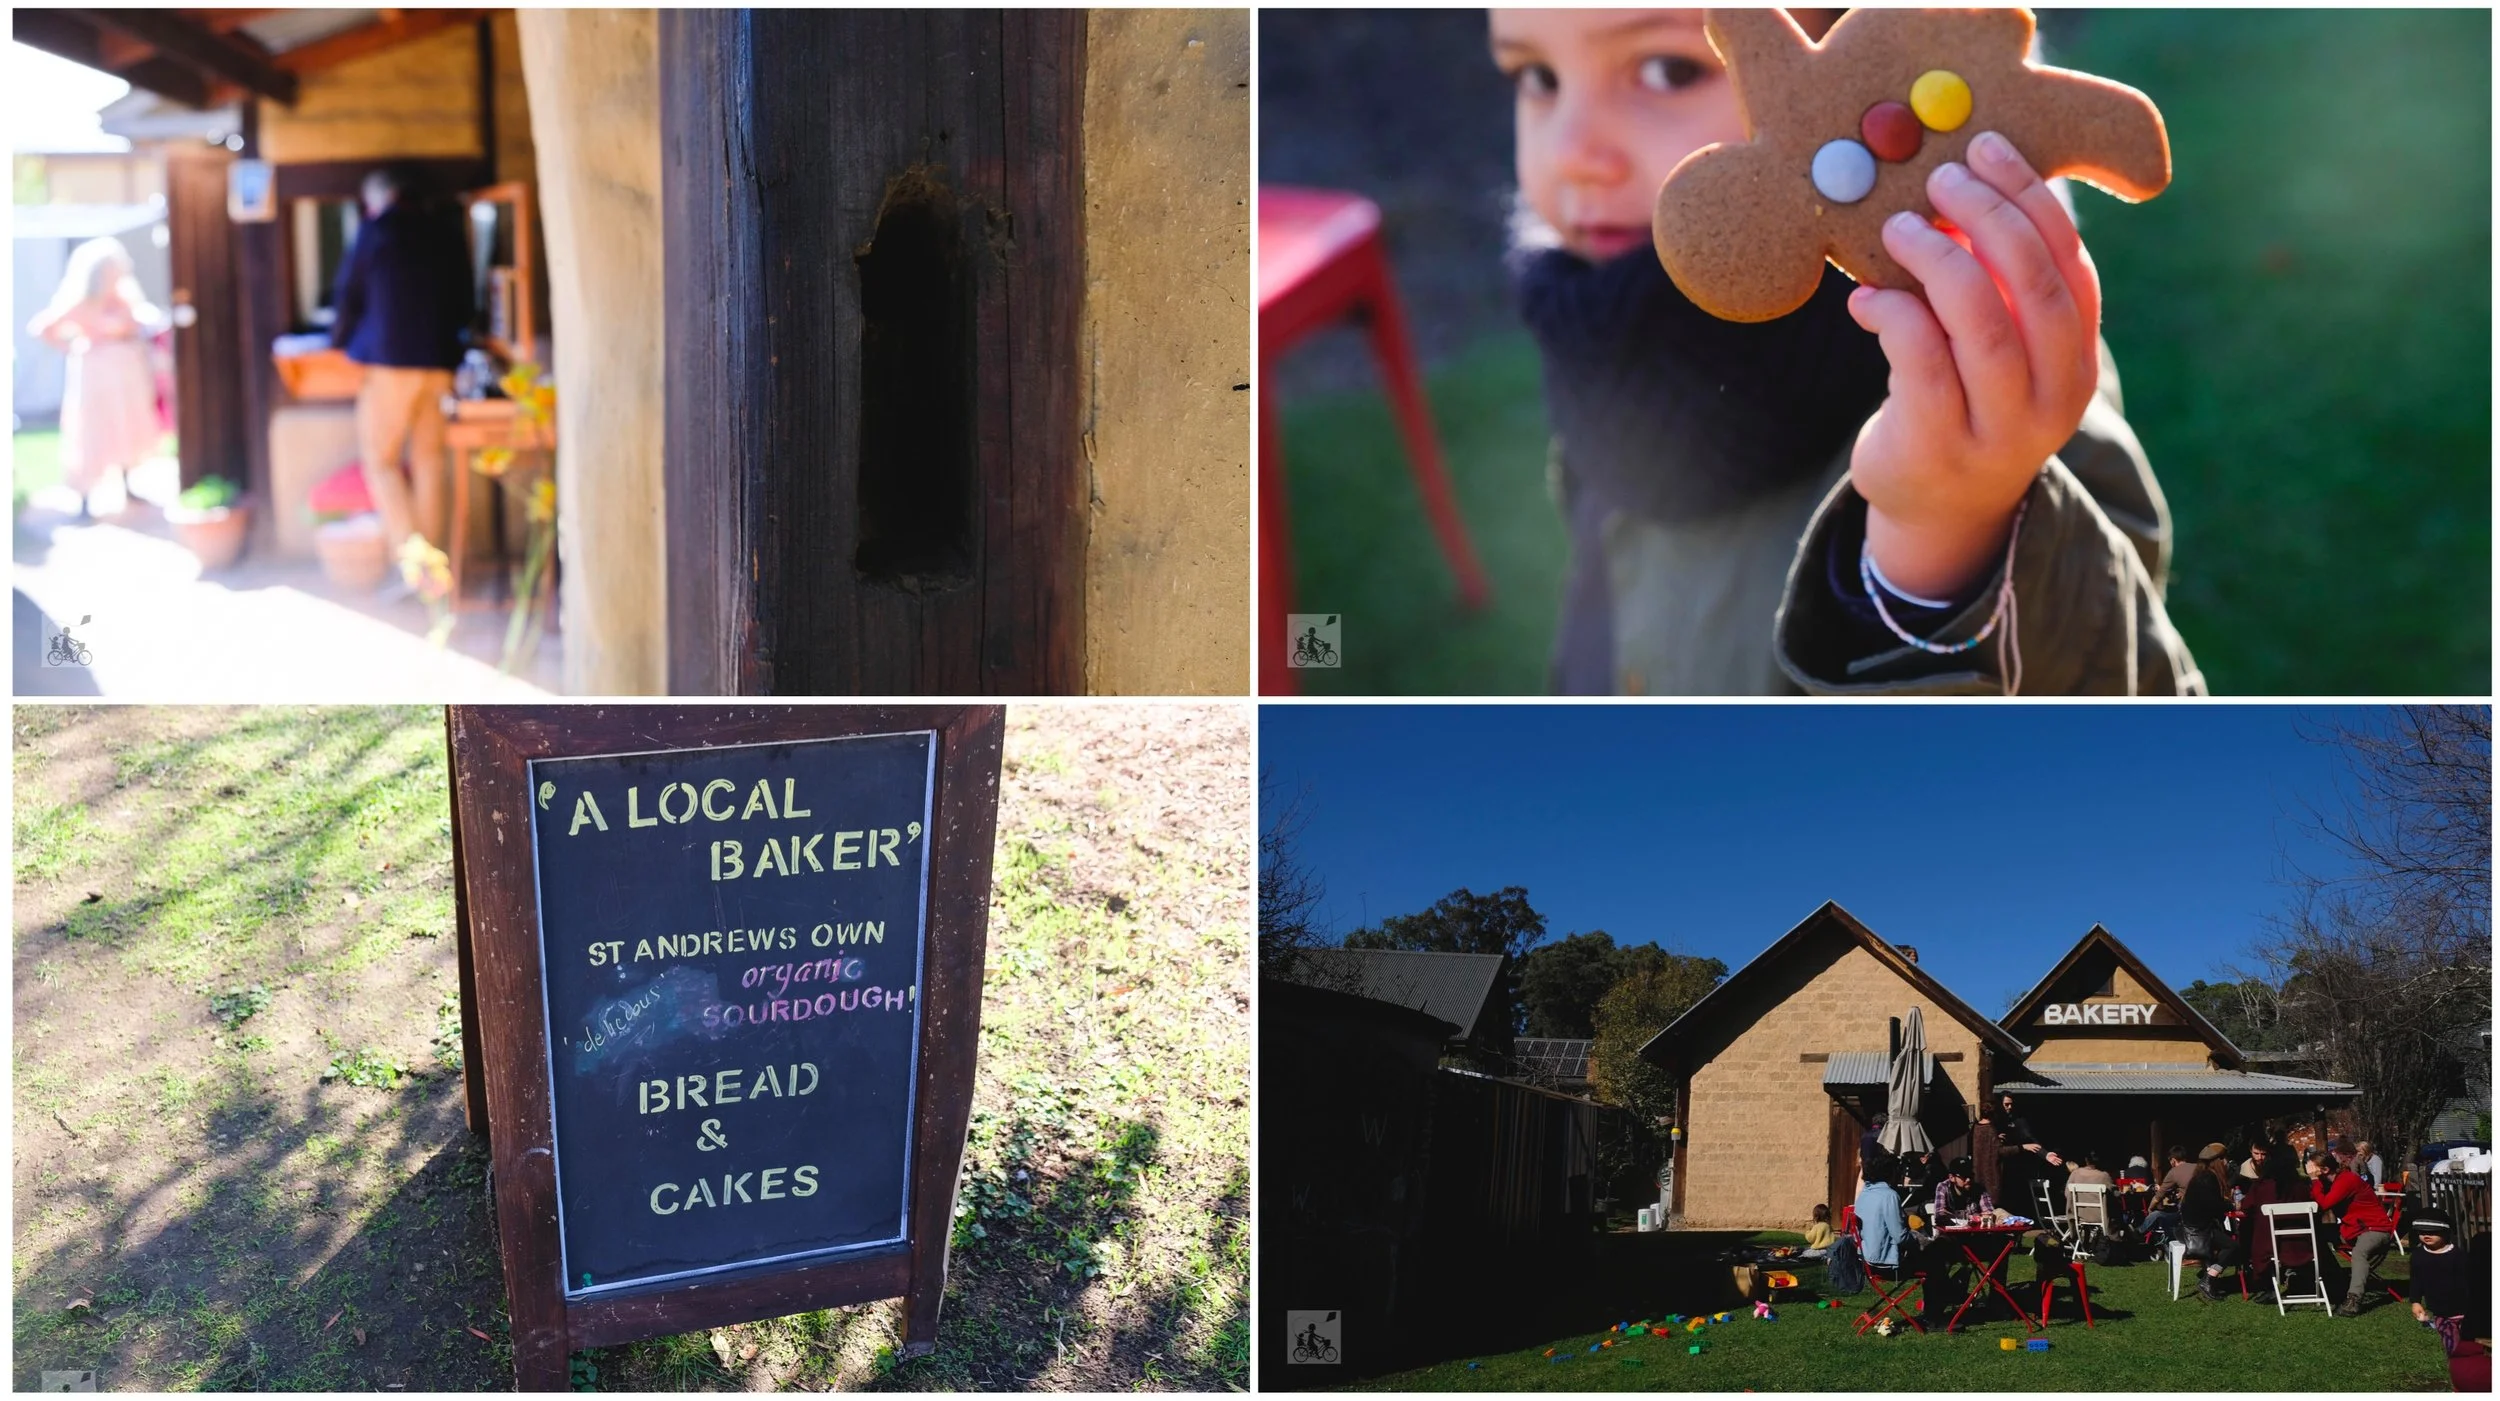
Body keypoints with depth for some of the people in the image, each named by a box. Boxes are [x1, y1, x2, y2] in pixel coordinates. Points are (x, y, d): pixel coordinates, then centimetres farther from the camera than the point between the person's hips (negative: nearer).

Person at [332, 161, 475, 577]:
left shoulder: (377, 230, -2)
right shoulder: (448, 232, 10)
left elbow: (351, 292, 7)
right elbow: (466, 304, 14)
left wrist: (341, 337, 24)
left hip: (391, 358, -5)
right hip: (441, 359, 5)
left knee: (381, 459, 1)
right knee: (429, 458, 10)